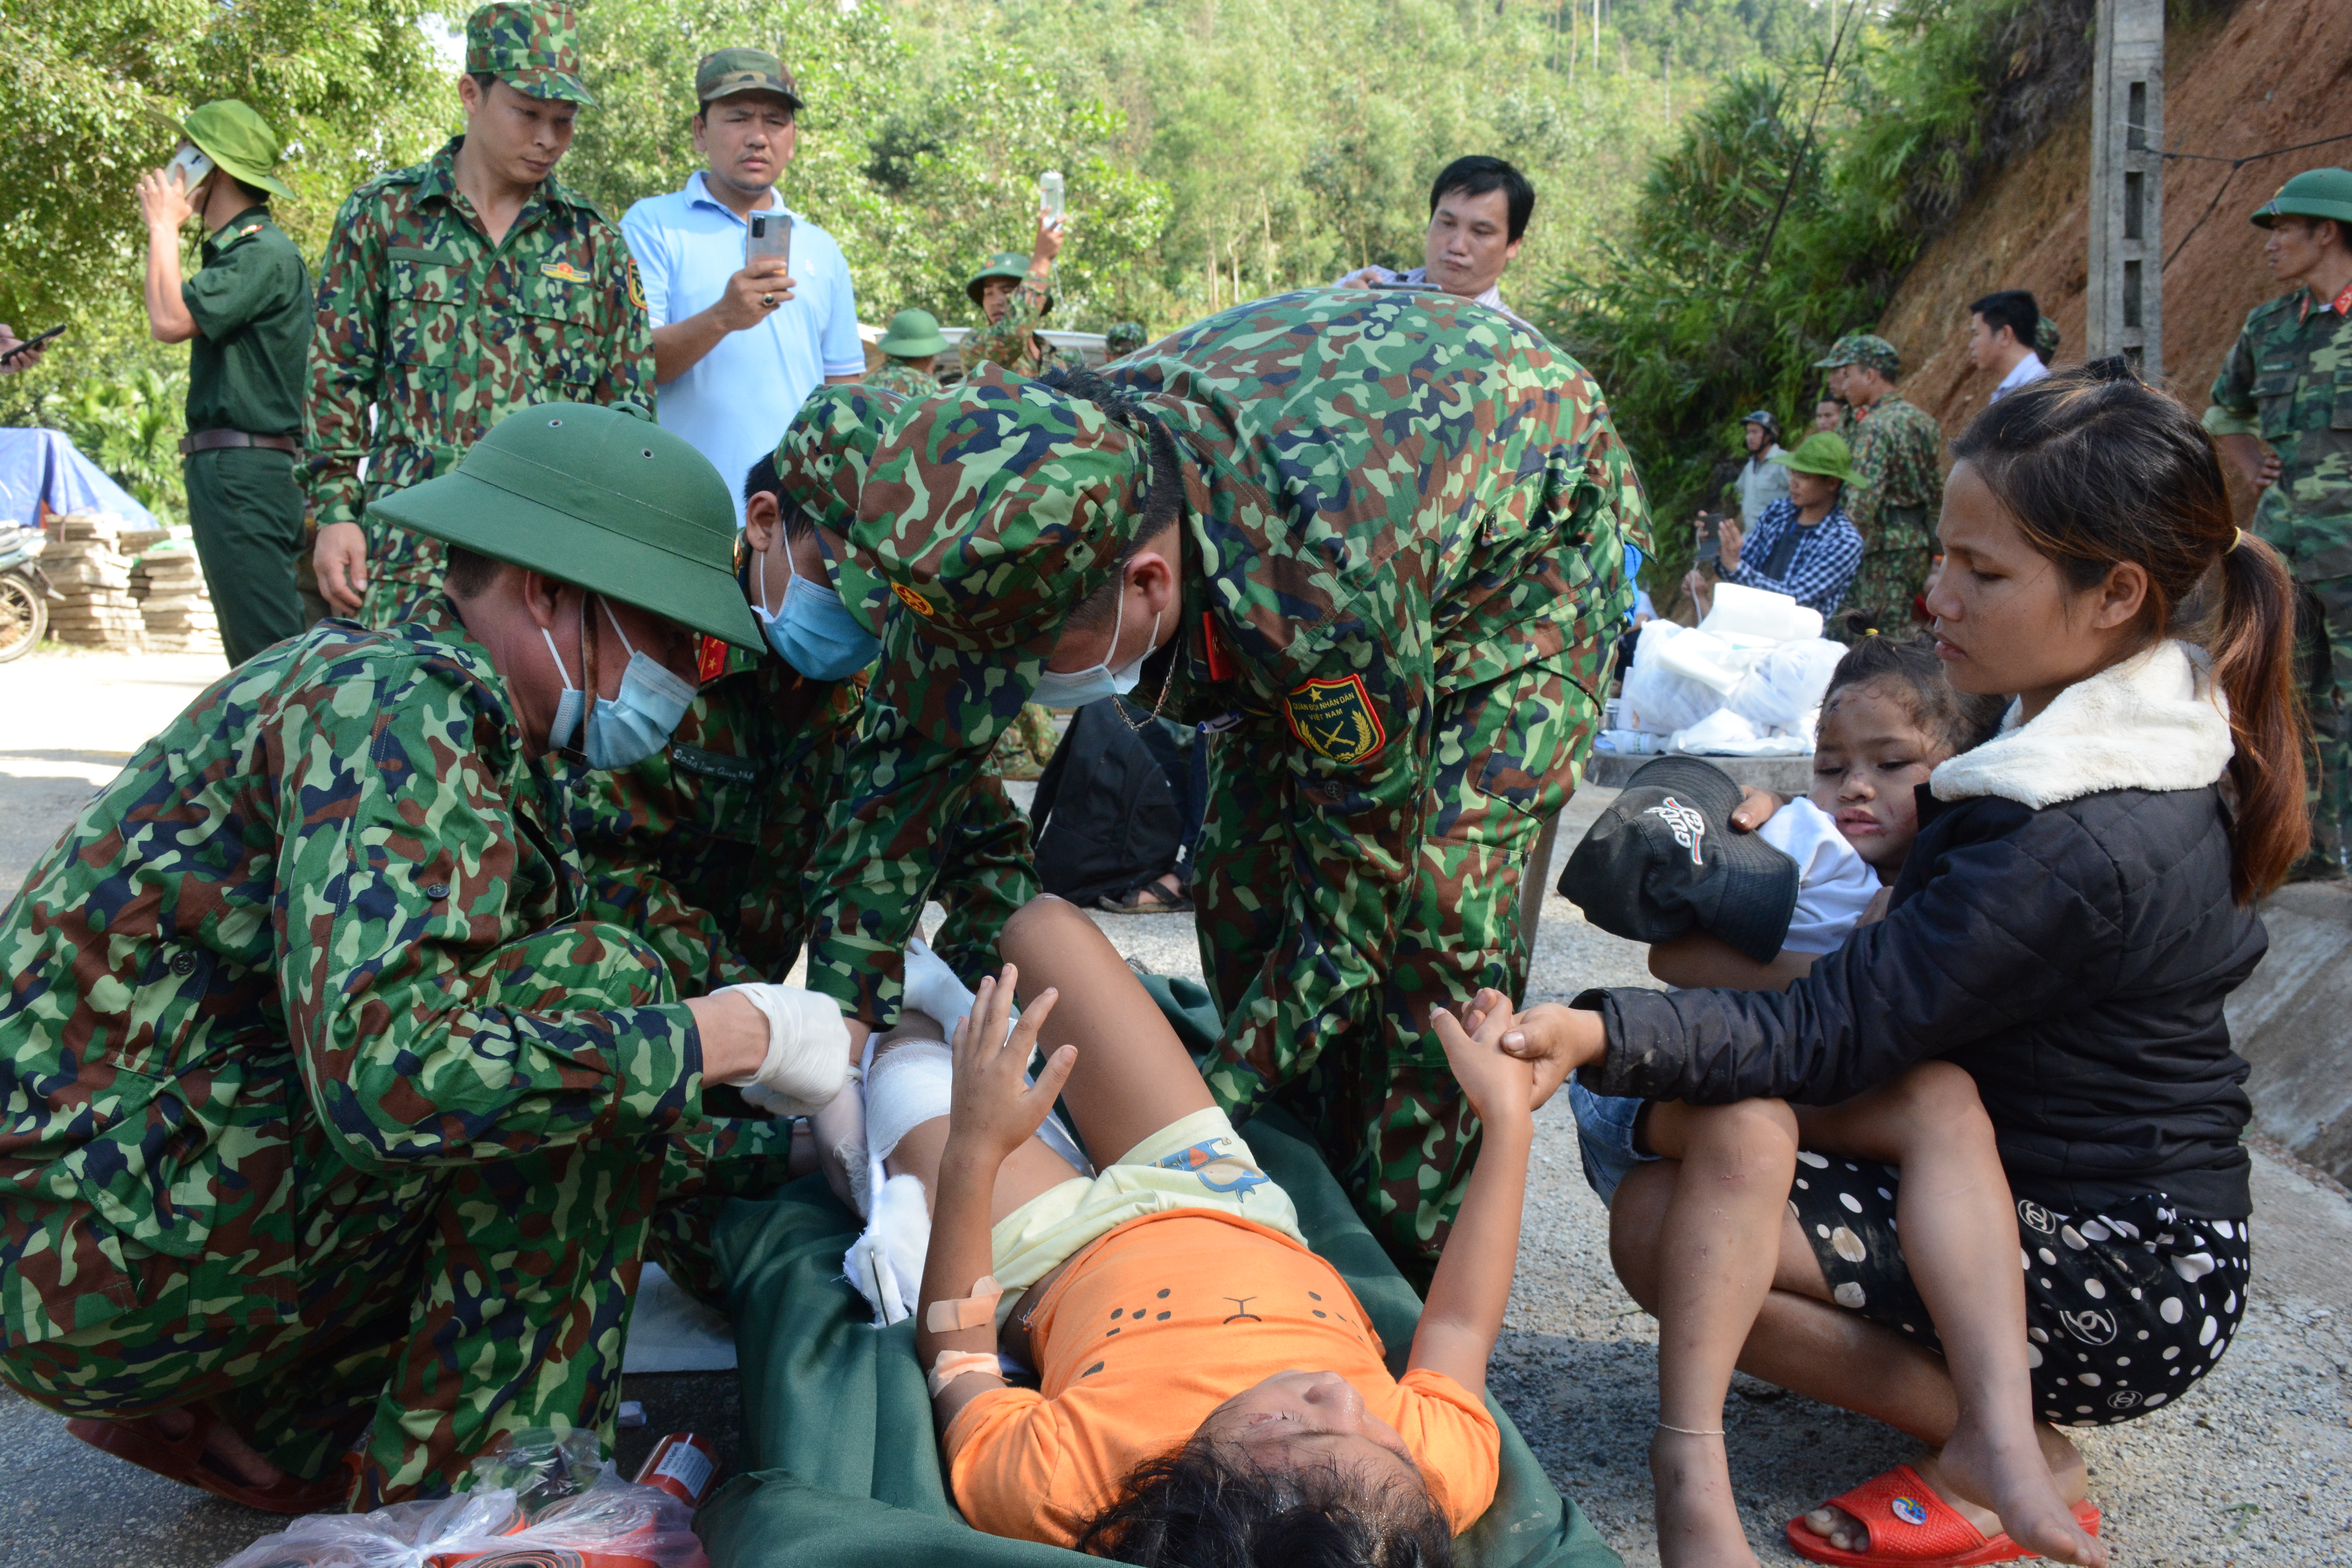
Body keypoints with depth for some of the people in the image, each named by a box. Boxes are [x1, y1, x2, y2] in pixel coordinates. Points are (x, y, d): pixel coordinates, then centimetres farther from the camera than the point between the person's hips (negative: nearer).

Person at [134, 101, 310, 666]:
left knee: (271, 654, -14)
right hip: (225, 471, 10)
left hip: (245, 473, -10)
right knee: (253, 659, 12)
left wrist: (163, 227, -8)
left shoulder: (267, 253, -11)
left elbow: (171, 320, -20)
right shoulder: (237, 252, 20)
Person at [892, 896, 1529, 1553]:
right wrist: (1509, 1121, -8)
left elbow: (955, 1355, -25)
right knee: (1044, 925, 13)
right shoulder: (1446, 1467, -42)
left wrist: (973, 1151, -30)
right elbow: (1460, 1324, -17)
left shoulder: (1060, 1485, -49)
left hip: (1056, 1263, -2)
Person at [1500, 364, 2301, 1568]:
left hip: (2129, 1287, -10)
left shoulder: (2076, 852, -29)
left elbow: (1825, 1039, -28)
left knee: (1663, 1229, -19)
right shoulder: (2158, 748, 2)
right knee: (1690, 1143, 15)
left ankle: (2009, 1454, -6)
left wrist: (1603, 1034, -37)